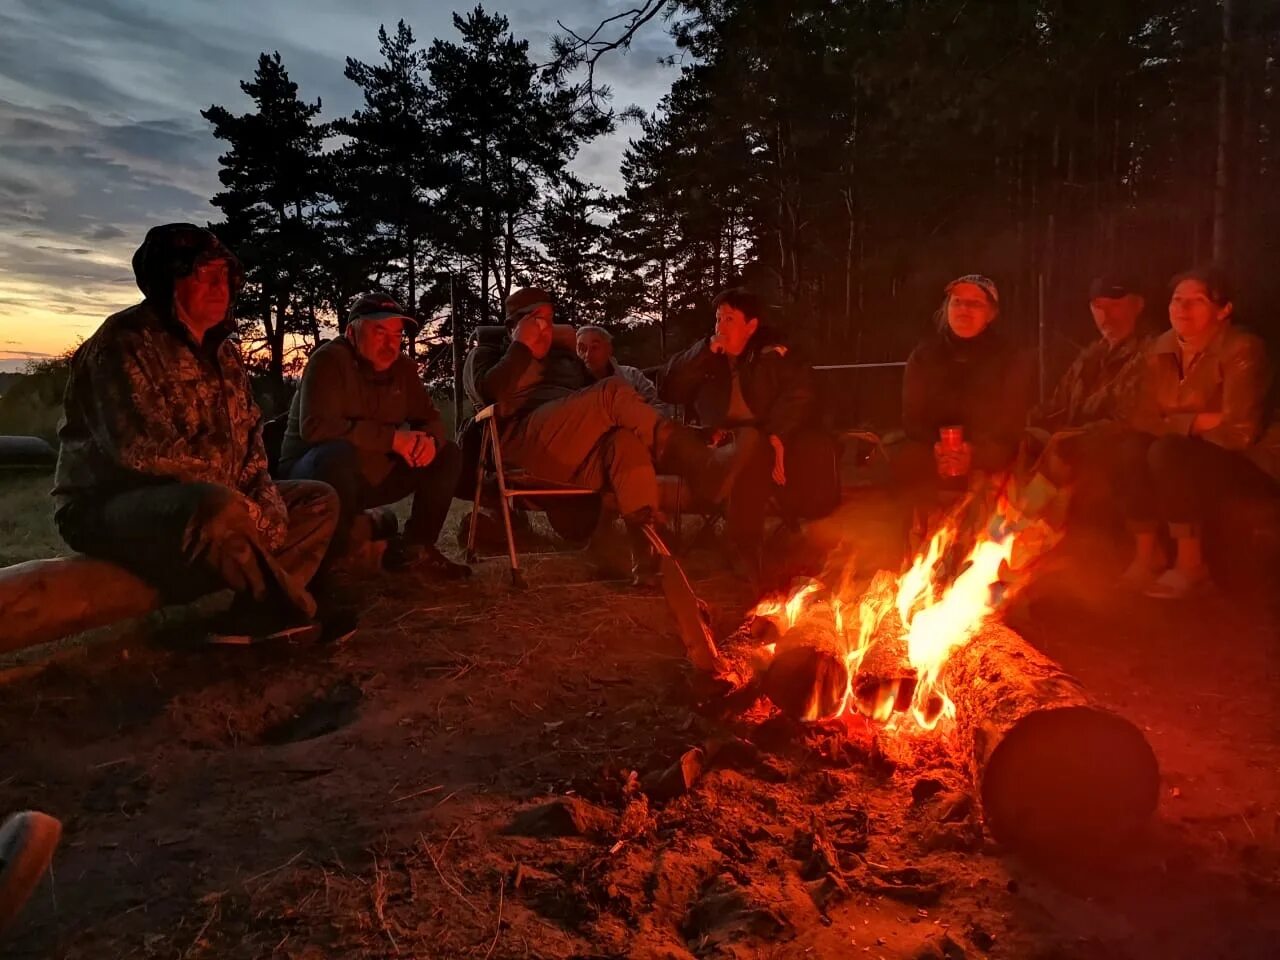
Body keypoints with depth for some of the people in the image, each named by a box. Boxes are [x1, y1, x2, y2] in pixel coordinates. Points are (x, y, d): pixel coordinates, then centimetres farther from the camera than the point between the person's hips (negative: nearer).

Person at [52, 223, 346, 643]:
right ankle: (292, 610, -13)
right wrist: (245, 507, -21)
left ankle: (252, 617, -17)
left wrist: (267, 502, -7)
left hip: (211, 500, 9)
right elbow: (146, 451, -26)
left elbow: (249, 439, 13)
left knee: (319, 500, 4)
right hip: (110, 505, -9)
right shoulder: (125, 341, -15)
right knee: (219, 509, -39)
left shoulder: (223, 351, 11)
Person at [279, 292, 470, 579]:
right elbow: (314, 426, -32)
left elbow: (430, 419, 6)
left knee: (448, 454, -2)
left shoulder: (402, 367, 1)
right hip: (311, 475, -7)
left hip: (373, 475, 7)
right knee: (339, 454, -39)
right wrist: (392, 438, -32)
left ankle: (414, 548, 2)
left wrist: (429, 440, -21)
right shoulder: (329, 360, -19)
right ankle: (327, 558, -23)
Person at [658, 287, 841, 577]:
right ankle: (743, 550, -31)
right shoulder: (707, 358, 18)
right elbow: (668, 389, 5)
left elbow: (800, 393, -8)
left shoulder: (772, 354, 8)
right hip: (722, 446, 1)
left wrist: (777, 433, -23)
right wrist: (706, 351, -3)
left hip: (768, 443, -1)